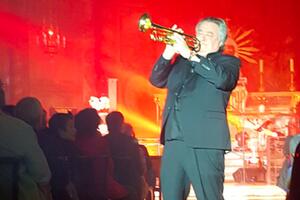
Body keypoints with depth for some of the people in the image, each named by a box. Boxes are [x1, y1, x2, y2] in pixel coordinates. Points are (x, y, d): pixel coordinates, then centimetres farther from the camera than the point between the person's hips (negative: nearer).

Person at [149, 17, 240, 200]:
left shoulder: (228, 62, 7)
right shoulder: (181, 61, 22)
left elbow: (221, 79, -15)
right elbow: (157, 80, 13)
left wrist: (189, 55, -16)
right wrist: (168, 54, -2)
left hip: (205, 143, -5)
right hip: (174, 142, 5)